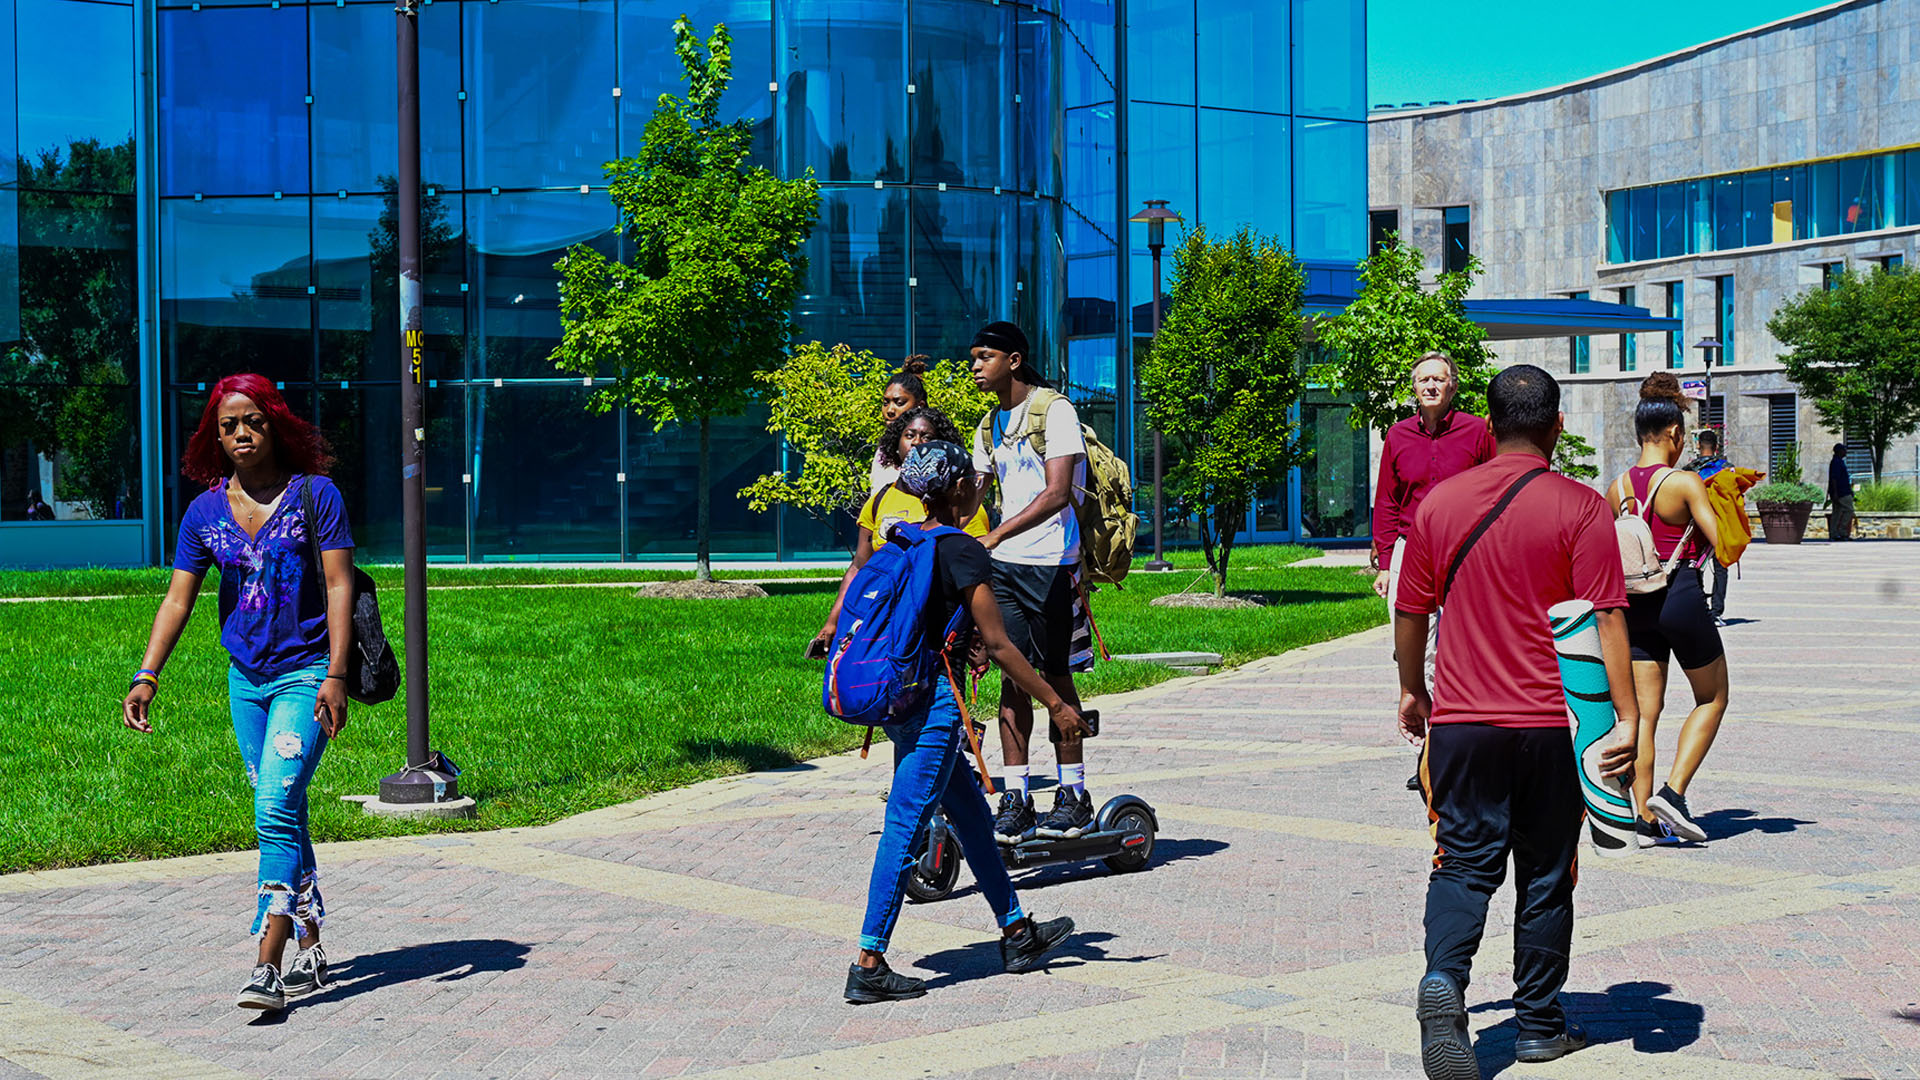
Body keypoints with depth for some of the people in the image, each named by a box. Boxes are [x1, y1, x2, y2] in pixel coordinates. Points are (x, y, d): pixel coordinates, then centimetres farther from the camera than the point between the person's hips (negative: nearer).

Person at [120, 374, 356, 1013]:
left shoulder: (314, 495, -7)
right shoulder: (206, 512, 5)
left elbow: (339, 587, -9)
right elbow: (177, 601, 5)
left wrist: (335, 675, -18)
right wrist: (146, 679, -5)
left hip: (305, 674, -5)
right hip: (246, 678, 5)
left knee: (276, 811, -16)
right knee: (282, 817, 11)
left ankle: (267, 970, -18)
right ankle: (311, 951, 22)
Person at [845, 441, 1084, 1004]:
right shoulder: (964, 552, -12)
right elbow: (998, 645, -14)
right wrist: (1056, 703, -9)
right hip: (933, 700, -9)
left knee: (972, 814, 18)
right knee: (905, 825, -7)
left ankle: (1018, 934, 29)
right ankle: (869, 967, -7)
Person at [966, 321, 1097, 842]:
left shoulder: (1054, 410, -8)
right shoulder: (990, 427, 17)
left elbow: (1057, 494, -19)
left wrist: (995, 537, -27)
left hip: (1050, 561, -6)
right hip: (1003, 564, 6)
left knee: (1055, 675, -1)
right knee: (1013, 677, 3)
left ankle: (1074, 795, 8)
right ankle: (1015, 799, 5)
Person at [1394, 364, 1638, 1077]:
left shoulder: (1439, 502, 2)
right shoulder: (1580, 508, -7)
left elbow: (1410, 610, 10)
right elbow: (1607, 618, -12)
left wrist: (1412, 690, 24)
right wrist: (1627, 716, -11)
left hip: (1460, 722, 2)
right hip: (1550, 724, -1)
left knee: (1465, 863, 6)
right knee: (1545, 875, 11)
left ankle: (1443, 976, -20)